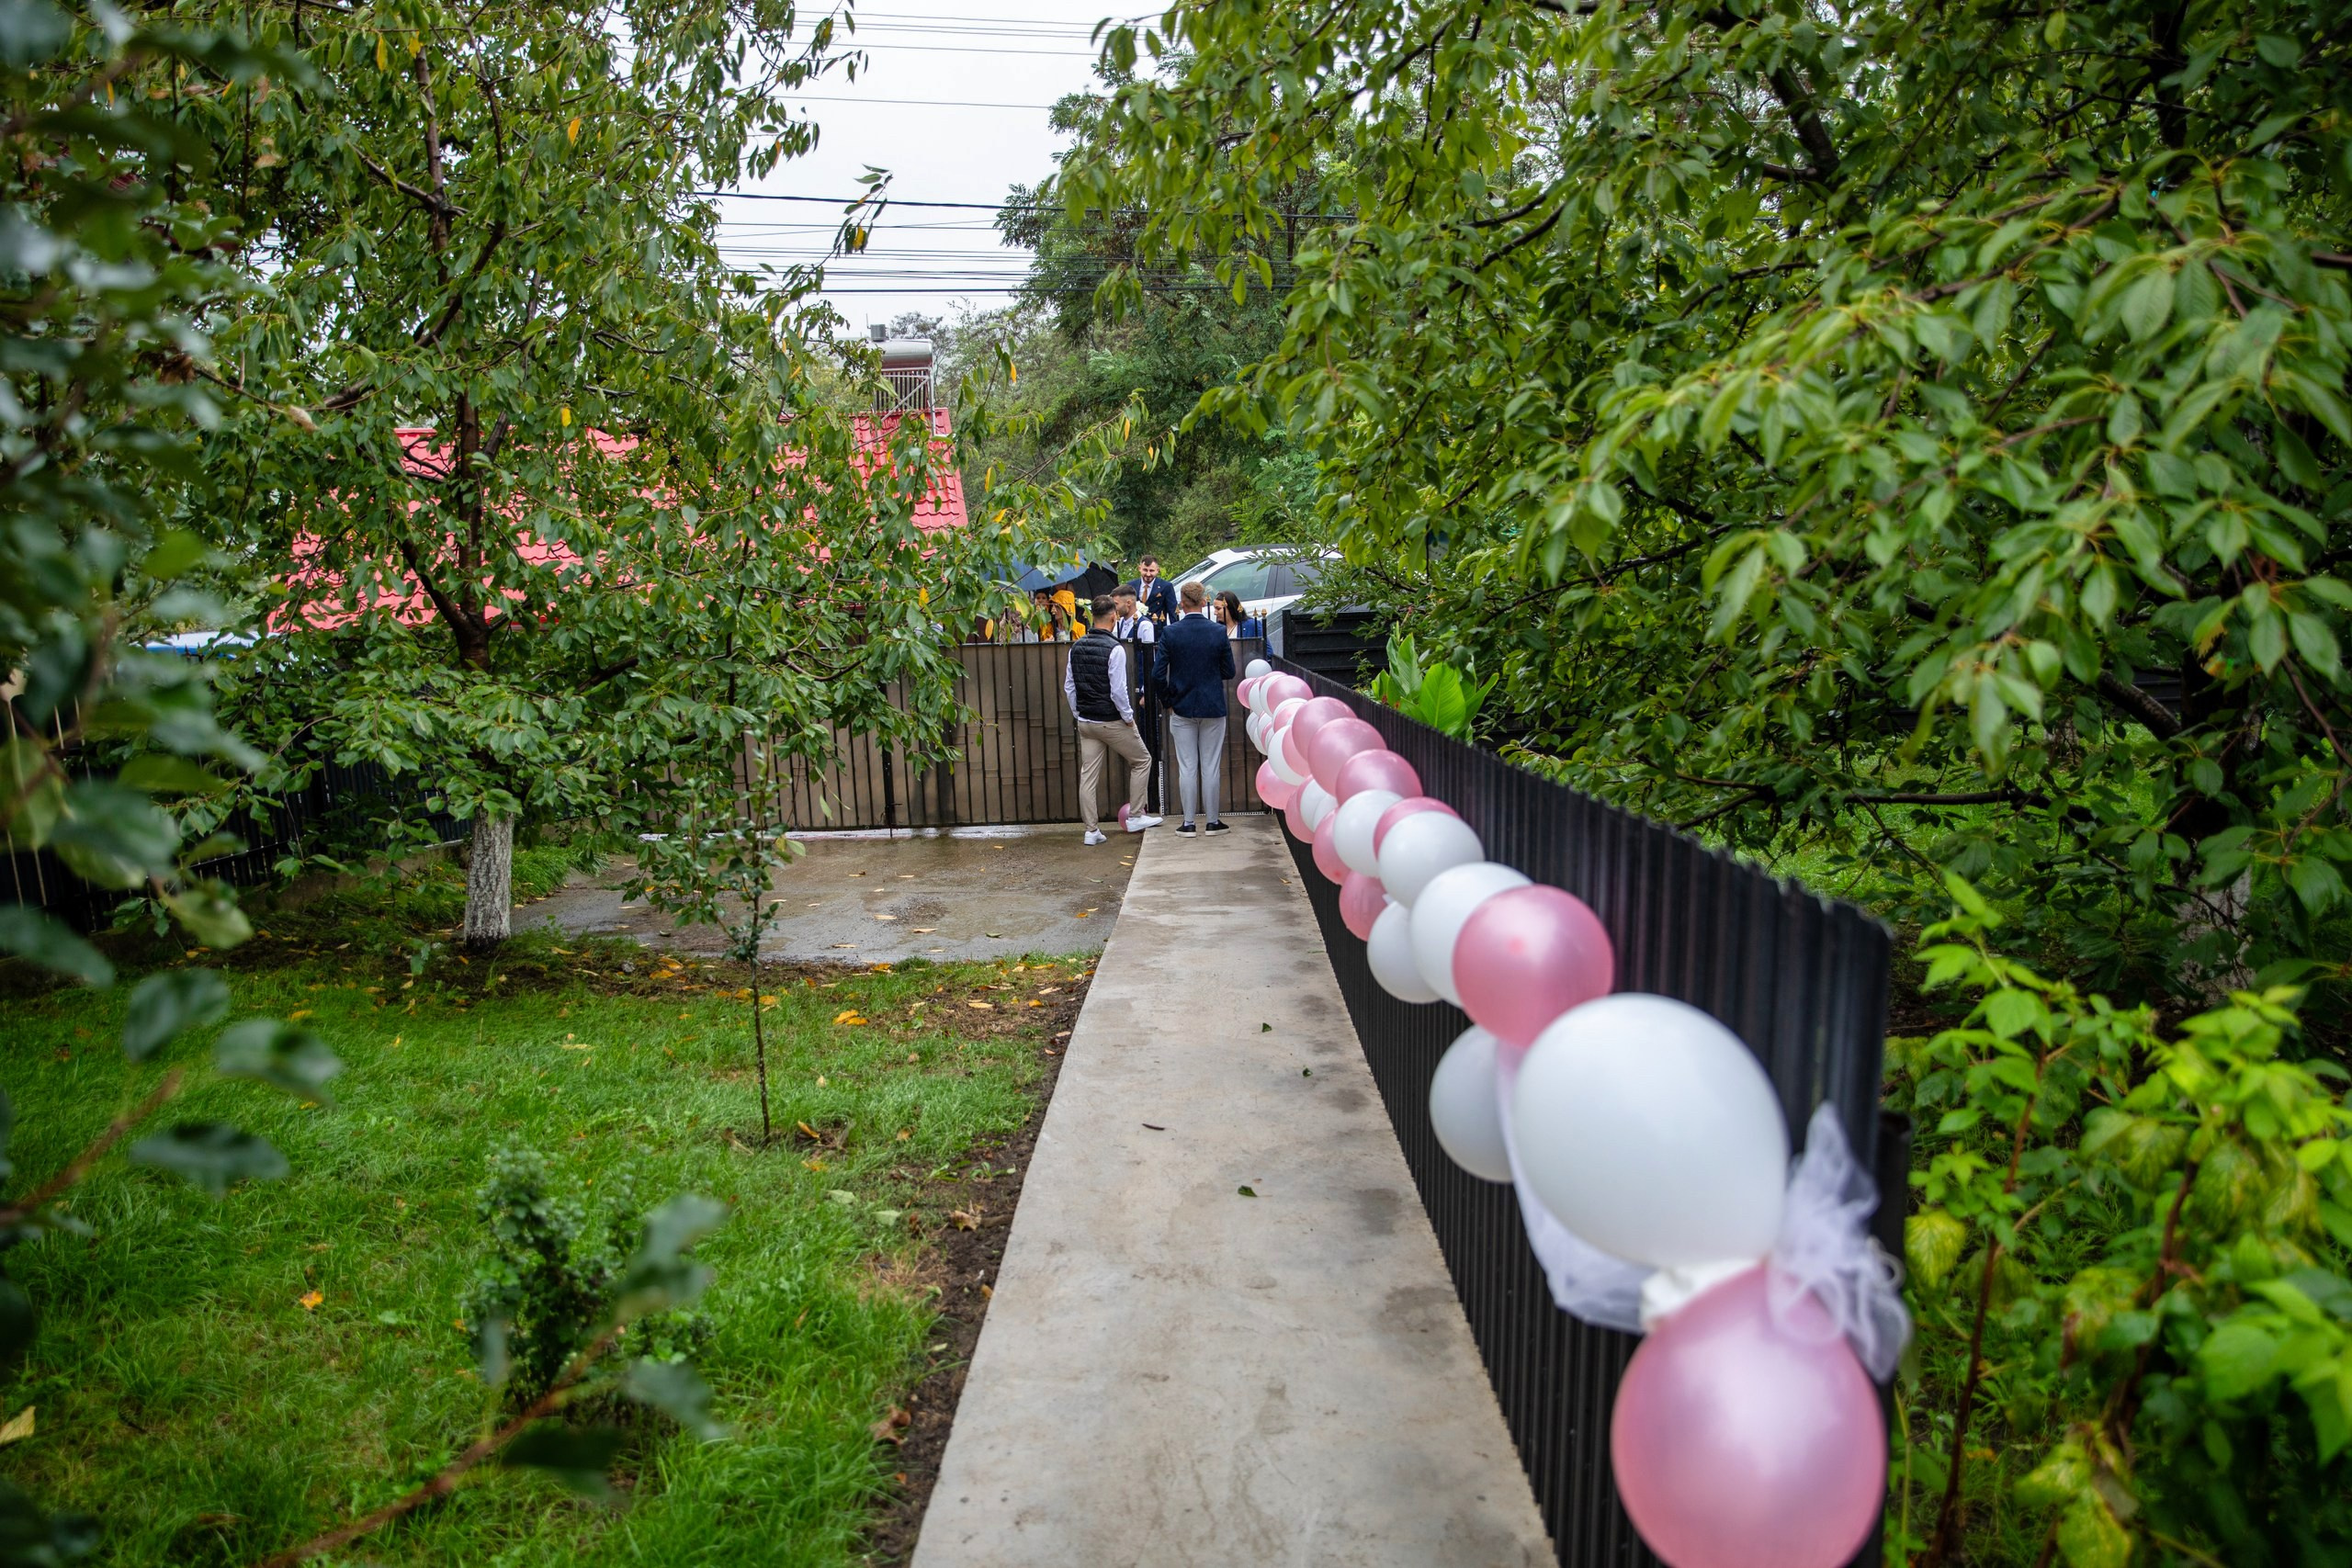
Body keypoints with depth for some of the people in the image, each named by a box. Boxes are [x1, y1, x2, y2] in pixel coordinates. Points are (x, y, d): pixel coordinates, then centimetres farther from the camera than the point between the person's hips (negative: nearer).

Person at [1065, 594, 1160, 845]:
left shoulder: (1076, 647, 4)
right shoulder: (1115, 648, -17)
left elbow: (1069, 687, 9)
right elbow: (1118, 690, -20)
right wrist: (1128, 717, -7)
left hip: (1085, 721, 6)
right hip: (1112, 721, -6)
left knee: (1088, 775, 7)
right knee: (1142, 761, 14)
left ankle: (1092, 830, 10)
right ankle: (1135, 817, 15)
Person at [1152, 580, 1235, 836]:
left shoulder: (1170, 633, -8)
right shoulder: (1219, 632, -7)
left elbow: (1157, 675, -8)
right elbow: (1229, 672, 0)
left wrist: (1169, 700, 7)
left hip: (1182, 709, 0)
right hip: (1213, 708, 0)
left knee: (1187, 767, 6)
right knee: (1210, 767, 6)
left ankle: (1188, 822, 9)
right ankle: (1212, 821, 12)